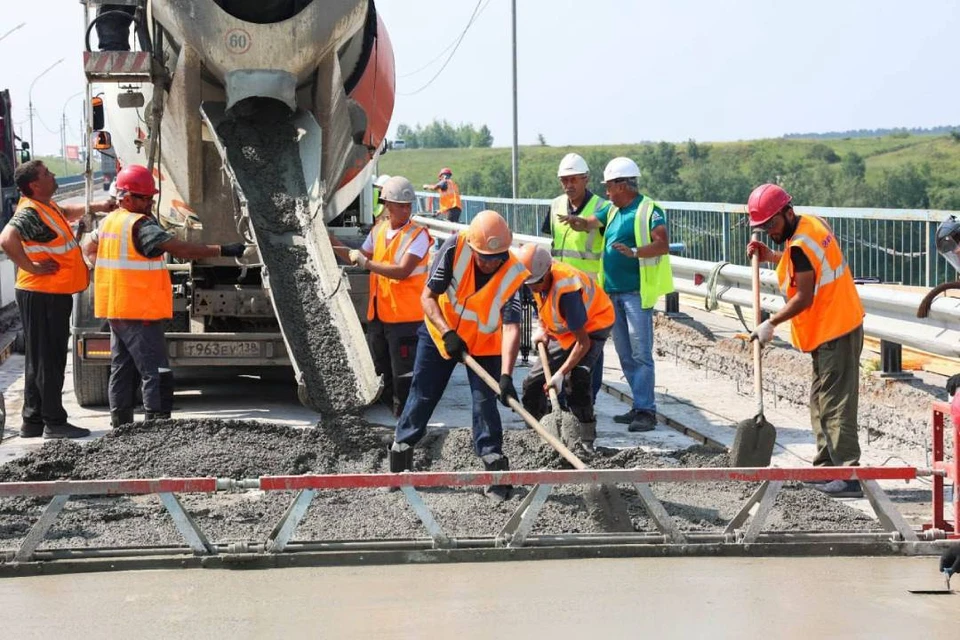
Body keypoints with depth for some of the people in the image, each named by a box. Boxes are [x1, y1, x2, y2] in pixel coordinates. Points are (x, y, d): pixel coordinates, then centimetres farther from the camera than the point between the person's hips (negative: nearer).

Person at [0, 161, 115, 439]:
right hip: (42, 297, -10)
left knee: (40, 360, 14)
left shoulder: (47, 206, 13)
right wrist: (30, 266, -25)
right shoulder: (30, 213, -18)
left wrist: (94, 207, 26)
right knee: (48, 360, -5)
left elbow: (66, 212, 37)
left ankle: (33, 421, 22)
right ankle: (54, 423, 0)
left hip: (54, 295, 10)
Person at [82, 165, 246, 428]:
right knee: (156, 373, -8)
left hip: (115, 311, 10)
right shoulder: (140, 226, -17)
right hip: (140, 311, -10)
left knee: (122, 371, 15)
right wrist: (222, 250, -27)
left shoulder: (109, 221, 11)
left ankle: (121, 426, 21)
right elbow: (180, 249, -26)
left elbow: (89, 249, 27)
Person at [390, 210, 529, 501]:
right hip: (440, 332, 1)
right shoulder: (455, 248, -27)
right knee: (422, 396, 8)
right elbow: (428, 296, -19)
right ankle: (401, 451, 23)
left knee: (485, 402, -9)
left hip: (485, 344, -1)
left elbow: (511, 328, -34)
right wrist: (447, 333, -32)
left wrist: (506, 375, -45)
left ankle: (494, 463, 0)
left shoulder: (514, 275, -28)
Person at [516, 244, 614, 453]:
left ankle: (587, 439, -21)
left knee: (576, 379, -30)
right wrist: (542, 329, -2)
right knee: (533, 382, 4)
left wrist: (560, 374, -37)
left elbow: (583, 343, -34)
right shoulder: (540, 275, -16)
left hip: (593, 325, -8)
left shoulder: (566, 291, -38)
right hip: (561, 332, 8)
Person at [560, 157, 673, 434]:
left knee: (640, 354, -9)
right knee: (626, 355, 10)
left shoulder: (649, 210, -9)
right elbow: (588, 223, 11)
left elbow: (663, 245, -18)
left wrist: (634, 252, -33)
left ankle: (646, 411, -8)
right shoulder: (613, 210, 17)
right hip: (613, 292, 9)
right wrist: (577, 221, -12)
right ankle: (640, 406, 17)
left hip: (637, 292, -8)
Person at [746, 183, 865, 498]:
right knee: (822, 401, 16)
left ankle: (849, 475, -10)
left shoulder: (799, 245, -21)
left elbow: (803, 298, -20)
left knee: (835, 404, -10)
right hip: (838, 325, 11)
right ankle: (826, 468, 22)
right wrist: (771, 256, 12)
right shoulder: (811, 223, 8)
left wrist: (771, 323, -11)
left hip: (834, 331, -11)